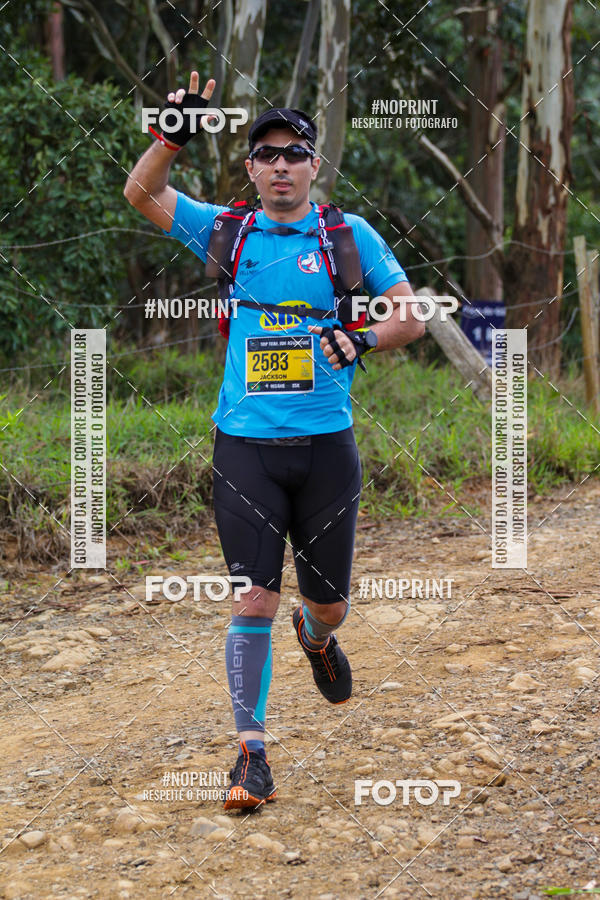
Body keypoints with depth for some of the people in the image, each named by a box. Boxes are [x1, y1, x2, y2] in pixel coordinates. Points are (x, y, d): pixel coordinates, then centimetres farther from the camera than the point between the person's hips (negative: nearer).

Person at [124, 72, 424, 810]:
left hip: (326, 446, 1)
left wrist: (364, 339, -16)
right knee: (253, 598, -7)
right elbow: (141, 194, 3)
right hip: (246, 447, -1)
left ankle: (315, 636, 48)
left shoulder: (349, 235, 4)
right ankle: (251, 752, -1)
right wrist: (174, 134, -14)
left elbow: (411, 314, 4)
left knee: (328, 601, 10)